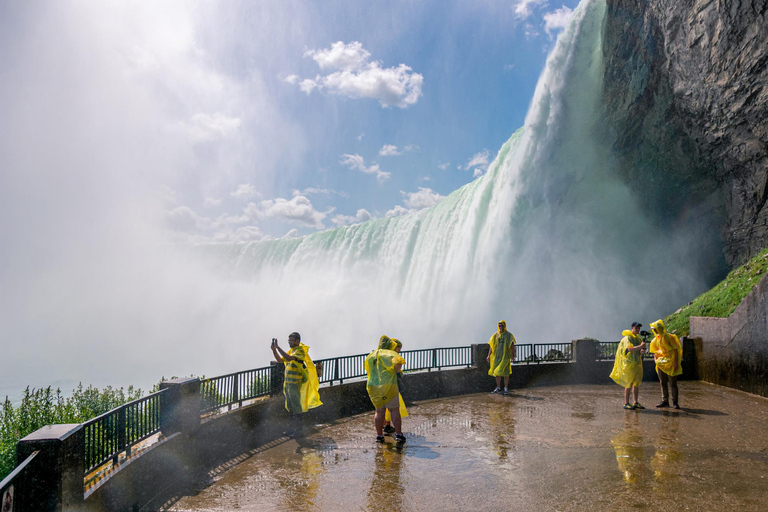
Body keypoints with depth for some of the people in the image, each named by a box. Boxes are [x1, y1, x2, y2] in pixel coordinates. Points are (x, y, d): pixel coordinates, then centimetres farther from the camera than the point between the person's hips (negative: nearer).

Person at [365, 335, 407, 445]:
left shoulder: (370, 356, 13)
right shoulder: (388, 353, -8)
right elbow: (398, 361, -27)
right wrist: (397, 370, -8)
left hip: (373, 386, 6)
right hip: (388, 386, -6)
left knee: (379, 411, 13)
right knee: (394, 411, 4)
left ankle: (379, 435, 14)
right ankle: (399, 435, 3)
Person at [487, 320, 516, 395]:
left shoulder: (508, 335, -2)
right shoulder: (495, 335, 8)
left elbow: (512, 347, -3)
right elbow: (492, 346, 10)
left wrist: (512, 356, -11)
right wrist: (489, 355, 4)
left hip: (505, 356, -4)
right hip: (497, 356, 4)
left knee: (505, 373, -4)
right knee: (497, 373, 8)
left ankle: (506, 388, 6)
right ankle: (498, 388, 18)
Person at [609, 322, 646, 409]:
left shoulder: (638, 338, 15)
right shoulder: (627, 338, -10)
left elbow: (639, 350, 19)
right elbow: (630, 349, -25)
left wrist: (641, 352, -3)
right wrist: (640, 346, -22)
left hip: (637, 363, 8)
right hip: (629, 363, -8)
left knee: (636, 383, 8)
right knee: (629, 384, -5)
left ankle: (635, 403, 14)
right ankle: (626, 403, 0)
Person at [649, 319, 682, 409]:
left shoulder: (669, 337, -10)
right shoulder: (656, 340, 9)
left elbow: (675, 350, -10)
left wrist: (676, 363, -15)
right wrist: (656, 360, 3)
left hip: (671, 363, -6)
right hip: (661, 364, 6)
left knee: (673, 384, -3)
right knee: (663, 383, 10)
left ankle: (675, 402, 3)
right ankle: (665, 401, 17)